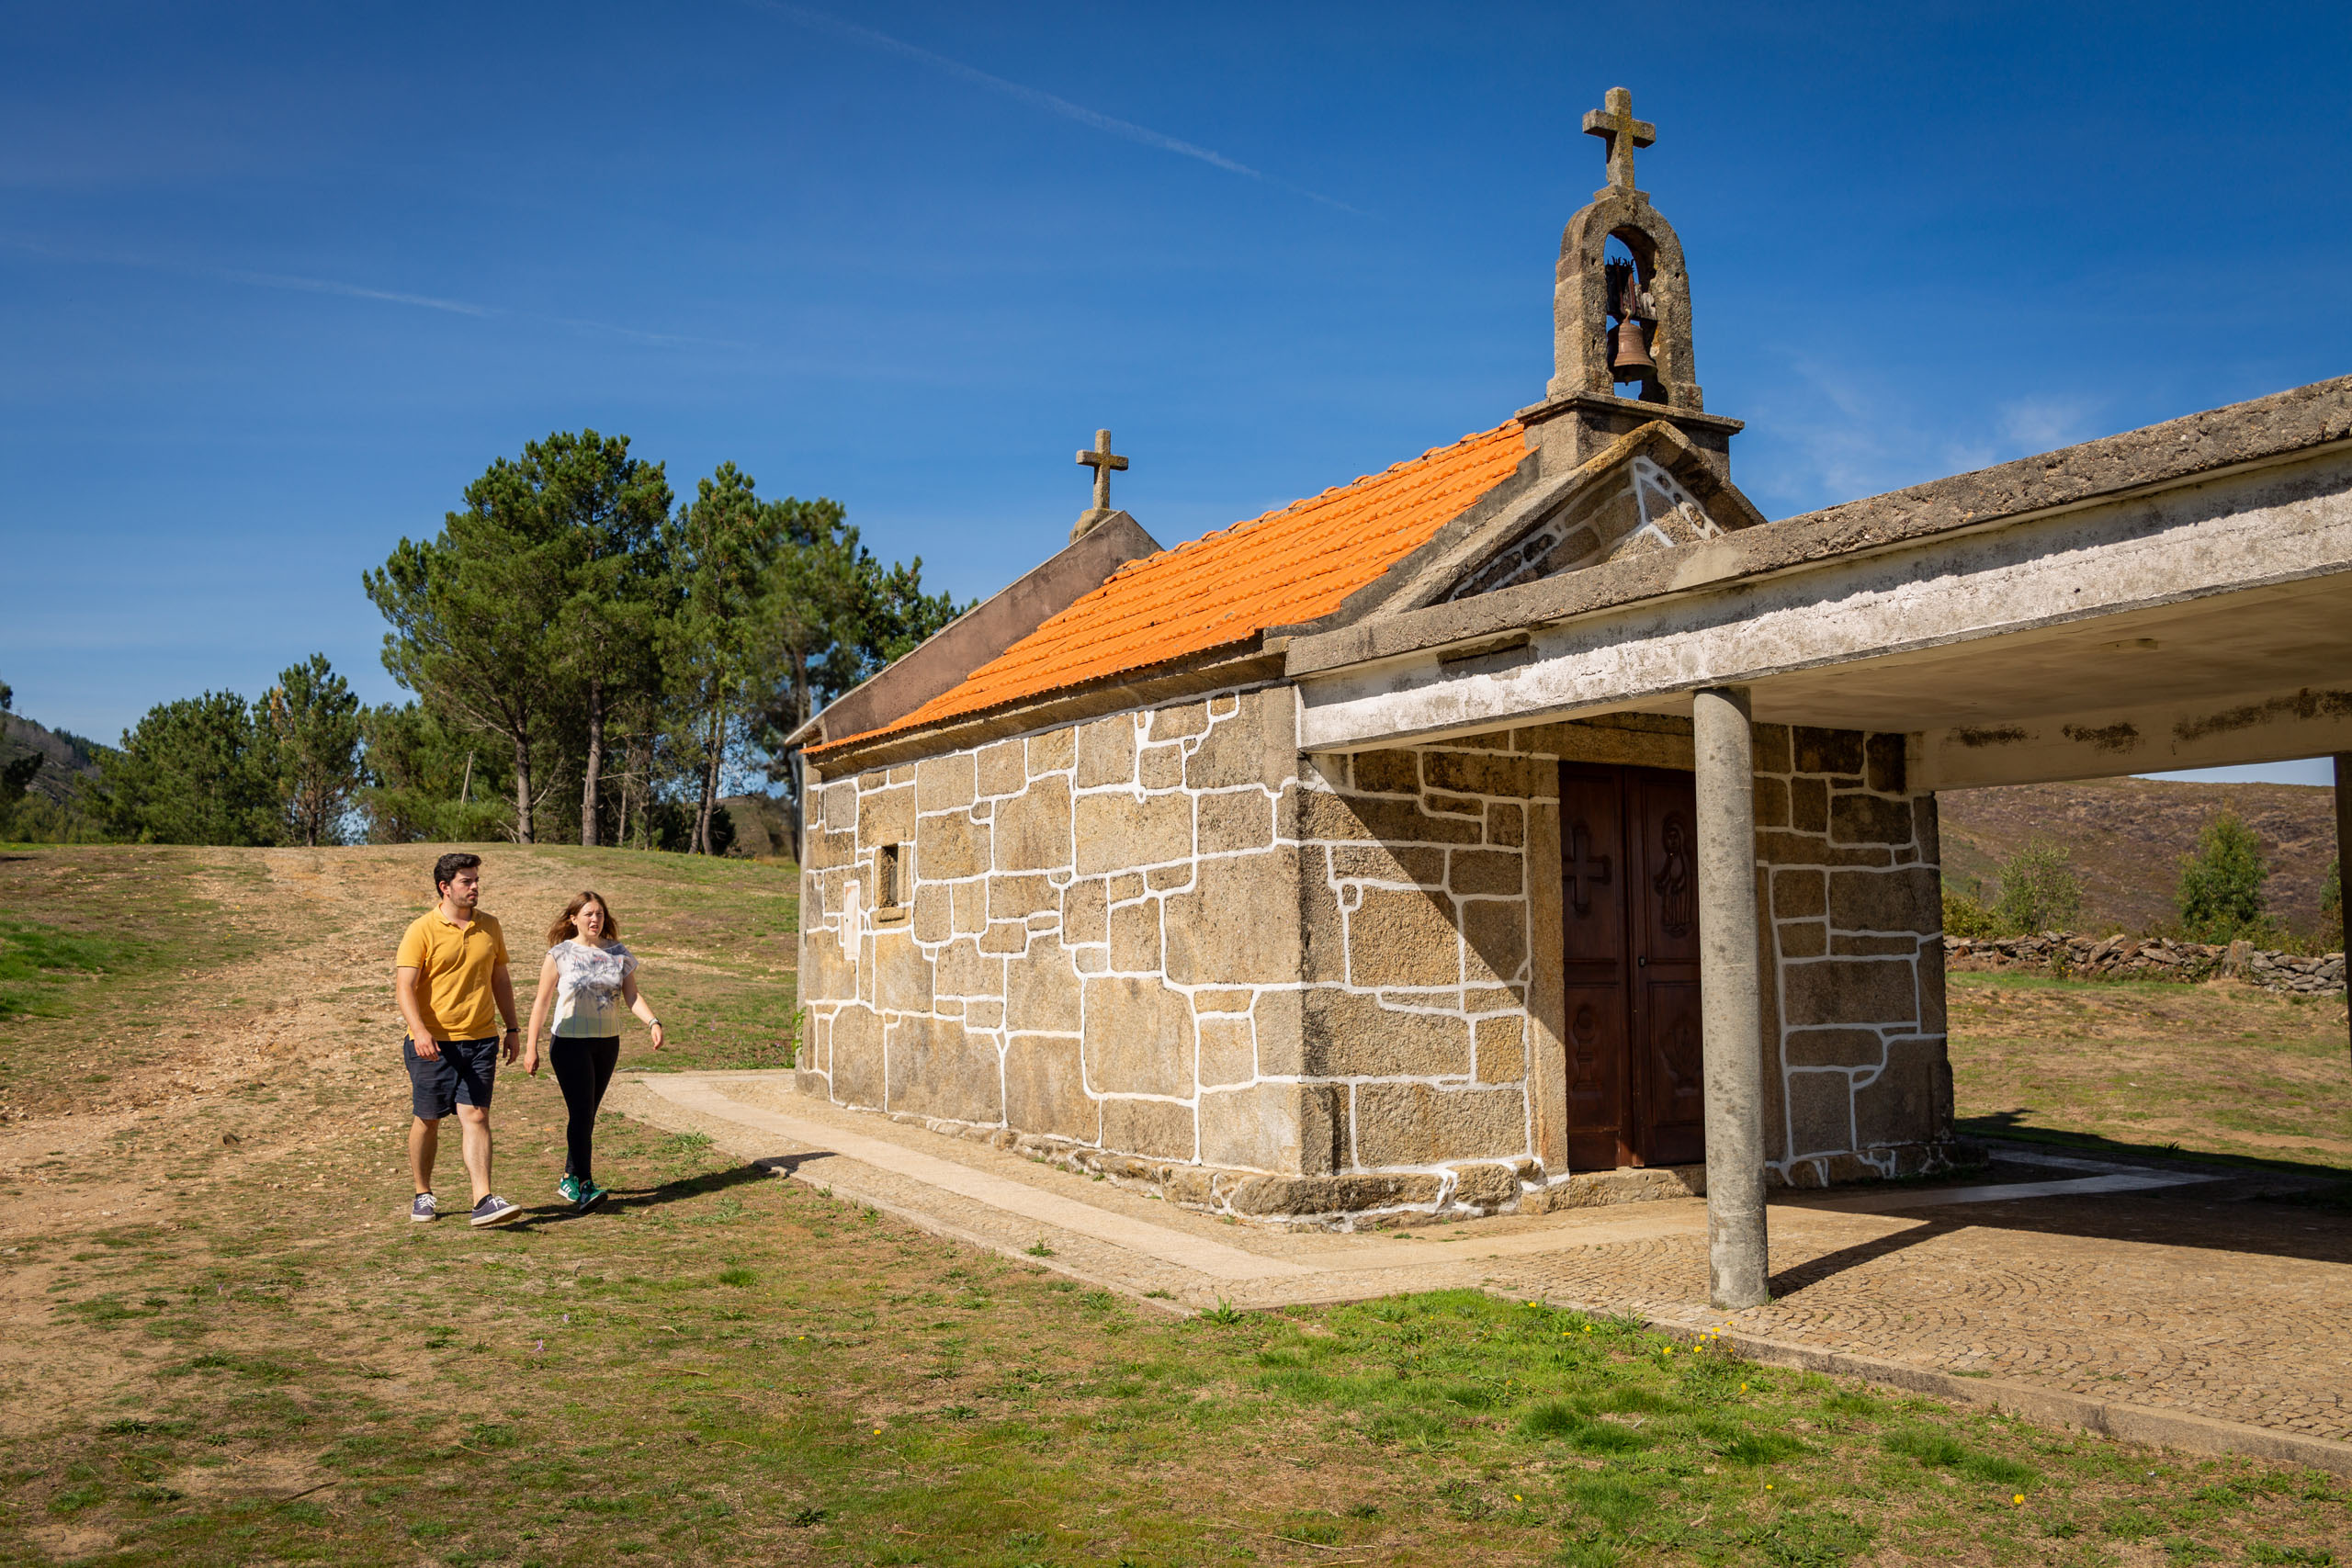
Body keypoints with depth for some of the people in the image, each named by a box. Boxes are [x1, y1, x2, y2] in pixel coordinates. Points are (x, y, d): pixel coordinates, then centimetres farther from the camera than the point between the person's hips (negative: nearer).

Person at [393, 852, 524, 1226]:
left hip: (480, 1040, 3)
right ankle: (423, 1195, 27)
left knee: (476, 1117, -7)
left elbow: (501, 980, 18)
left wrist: (512, 1028, 13)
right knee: (427, 1121, 9)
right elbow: (404, 986, -12)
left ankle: (483, 1201, -12)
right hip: (432, 1043, -2)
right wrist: (420, 1031, -25)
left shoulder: (490, 927, 9)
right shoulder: (422, 930, -6)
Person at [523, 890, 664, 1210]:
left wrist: (653, 1022, -16)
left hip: (607, 1043, 4)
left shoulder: (618, 954, 6)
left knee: (588, 1112, 11)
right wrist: (531, 1047, -5)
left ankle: (570, 1179, 25)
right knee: (581, 1111, -13)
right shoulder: (560, 954, -3)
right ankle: (584, 1185, -15)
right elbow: (542, 1001, -2)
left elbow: (631, 996, 1)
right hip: (570, 1043, -4)